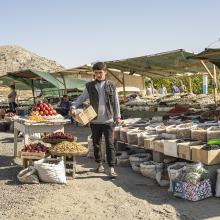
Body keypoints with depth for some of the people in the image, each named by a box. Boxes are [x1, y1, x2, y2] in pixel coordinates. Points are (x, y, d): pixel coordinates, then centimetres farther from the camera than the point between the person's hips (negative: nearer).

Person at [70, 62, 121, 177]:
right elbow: (81, 98, 8)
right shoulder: (90, 86, 5)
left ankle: (111, 168, -3)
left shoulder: (111, 85, 3)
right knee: (96, 144, 12)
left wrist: (117, 116, 4)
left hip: (108, 120, -2)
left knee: (110, 144, -5)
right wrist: (73, 107, -9)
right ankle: (99, 164, 28)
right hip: (95, 120, 2)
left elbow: (116, 102, 7)